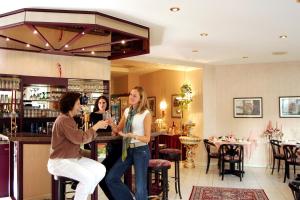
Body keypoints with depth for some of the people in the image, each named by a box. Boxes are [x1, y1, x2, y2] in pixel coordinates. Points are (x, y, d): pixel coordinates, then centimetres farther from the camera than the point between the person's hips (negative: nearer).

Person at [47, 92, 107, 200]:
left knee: (101, 169, 0)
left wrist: (97, 127, 1)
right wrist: (96, 127, -14)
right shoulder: (64, 120, -19)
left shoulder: (68, 119, 15)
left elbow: (78, 137, 10)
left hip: (73, 158, 10)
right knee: (88, 178, -28)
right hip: (60, 162, -10)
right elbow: (80, 138, -24)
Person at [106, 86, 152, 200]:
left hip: (141, 150, -6)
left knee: (140, 187, -4)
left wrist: (131, 135, -26)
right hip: (127, 149, 6)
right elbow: (118, 129, 13)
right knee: (110, 179, 2)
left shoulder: (146, 113, -10)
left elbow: (147, 138, -11)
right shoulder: (127, 111, 8)